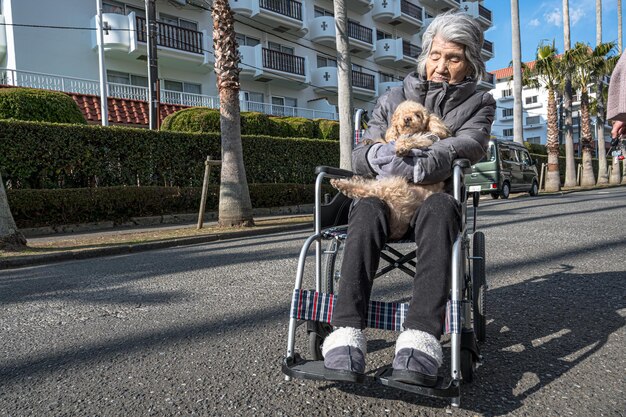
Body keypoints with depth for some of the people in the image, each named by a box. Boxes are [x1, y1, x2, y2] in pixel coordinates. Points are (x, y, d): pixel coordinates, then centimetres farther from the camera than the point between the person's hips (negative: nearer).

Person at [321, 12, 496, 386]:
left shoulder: (478, 104, 13)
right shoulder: (393, 100, 15)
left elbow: (466, 146, -10)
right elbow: (358, 157, 5)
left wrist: (414, 169, -28)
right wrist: (375, 154, -21)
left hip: (435, 199, -1)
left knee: (439, 208, -38)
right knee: (368, 209, -35)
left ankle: (421, 336, -49)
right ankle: (347, 332, -45)